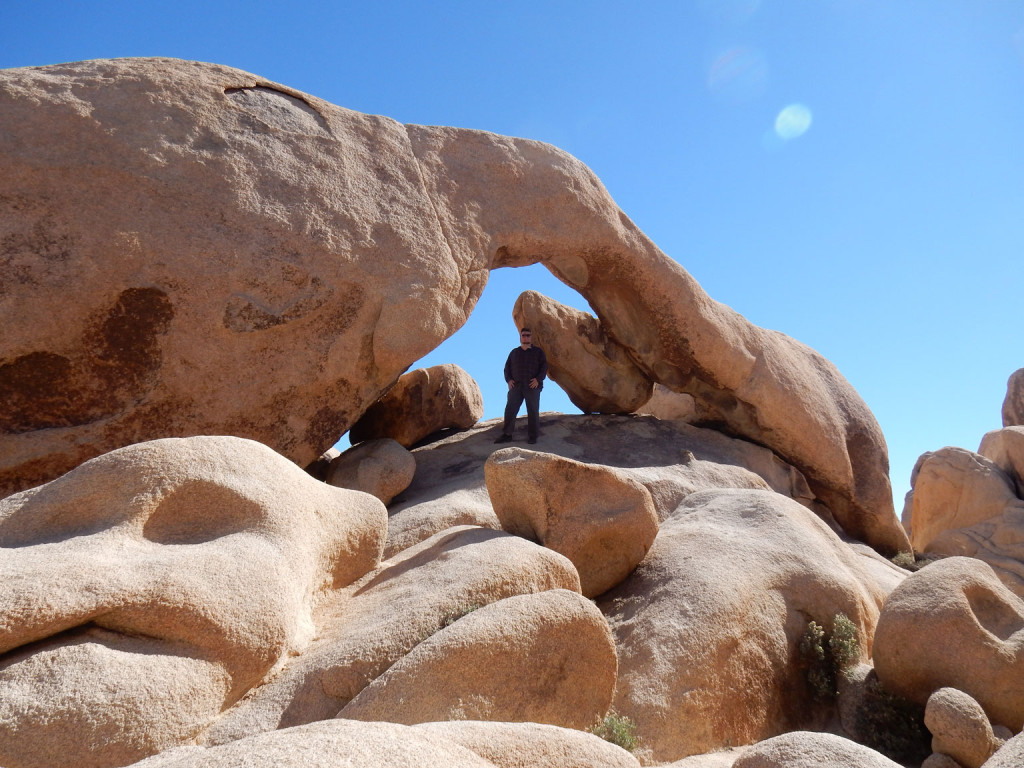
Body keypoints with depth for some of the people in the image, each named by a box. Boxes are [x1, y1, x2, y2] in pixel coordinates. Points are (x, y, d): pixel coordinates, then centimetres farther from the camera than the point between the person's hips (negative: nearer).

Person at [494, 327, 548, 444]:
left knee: (533, 411, -4)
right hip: (516, 386, 3)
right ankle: (507, 434, -3)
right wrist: (508, 380, -1)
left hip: (532, 386, -3)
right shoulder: (514, 352, 20)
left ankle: (532, 436, 0)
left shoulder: (538, 352, 10)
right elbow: (507, 367, 17)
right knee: (510, 409, -5)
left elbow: (544, 366, 2)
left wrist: (538, 379, -12)